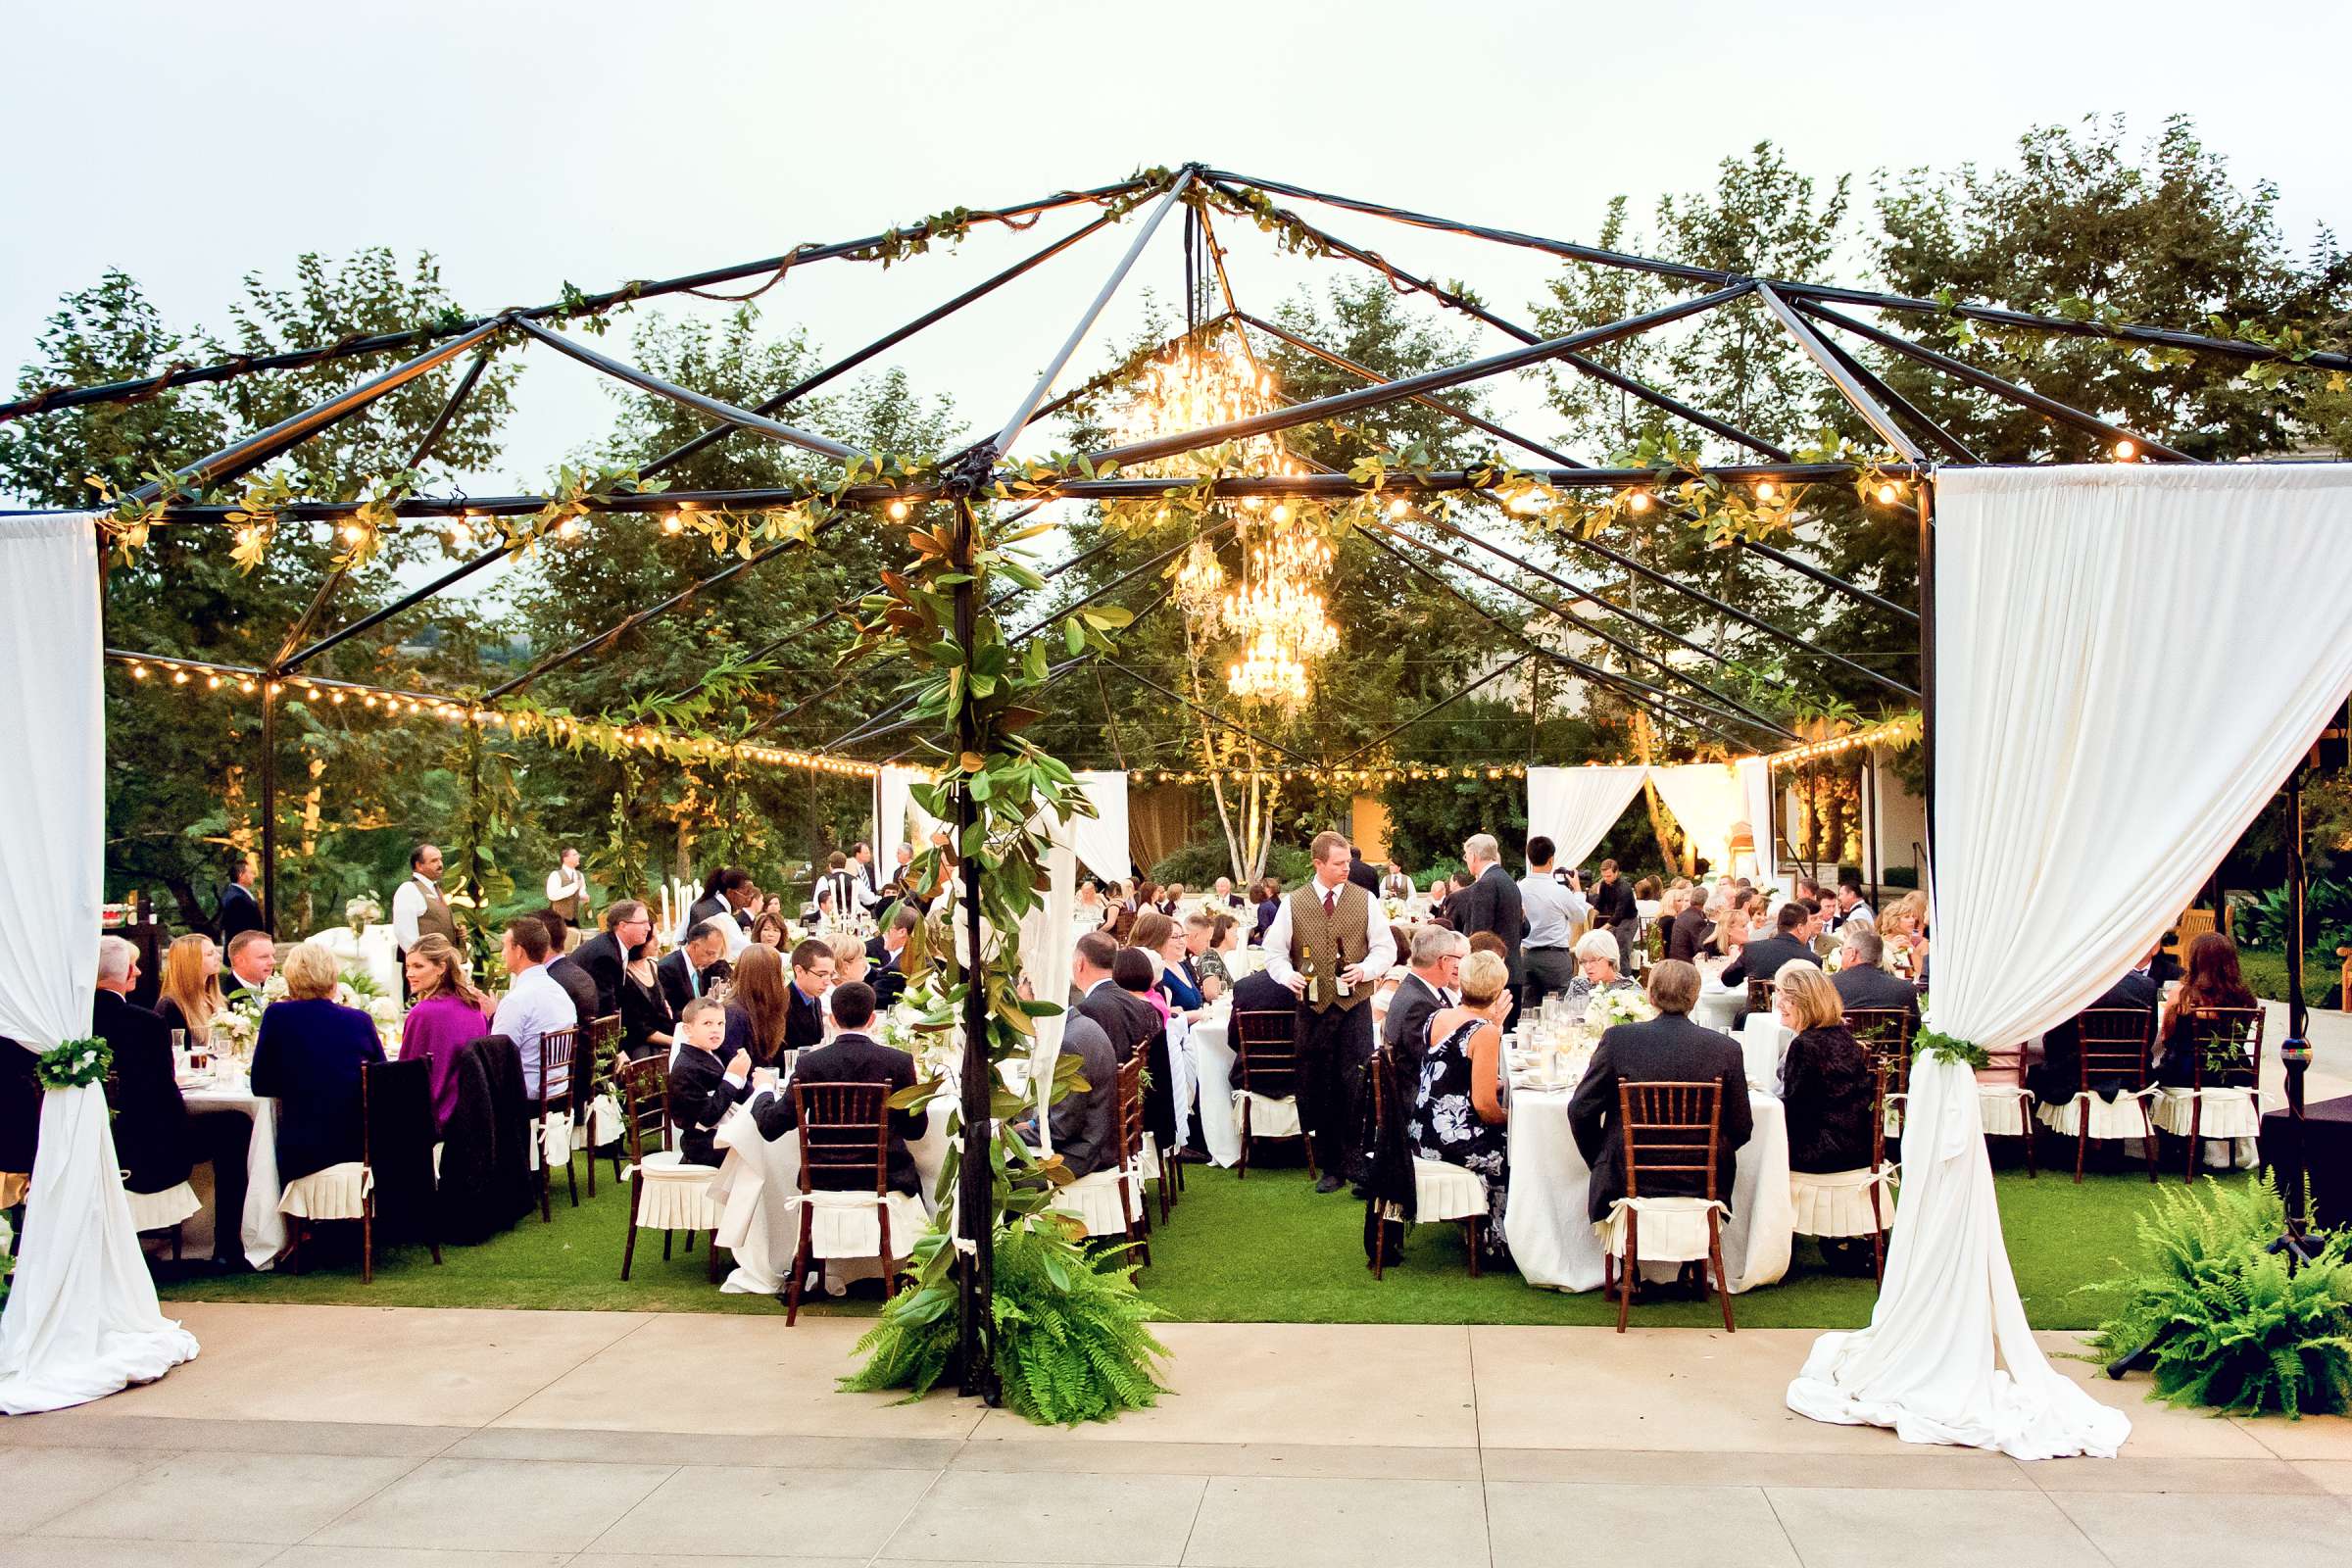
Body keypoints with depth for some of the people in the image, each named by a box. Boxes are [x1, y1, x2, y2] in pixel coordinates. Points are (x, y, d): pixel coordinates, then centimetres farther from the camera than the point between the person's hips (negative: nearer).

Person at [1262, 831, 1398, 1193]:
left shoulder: (1365, 900, 4)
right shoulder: (1293, 904, 3)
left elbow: (1386, 949, 4)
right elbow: (1274, 953, 6)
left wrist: (1365, 969, -15)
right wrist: (1289, 975, -14)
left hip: (1355, 1006, -1)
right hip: (1313, 1006, 1)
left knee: (1355, 1087, -6)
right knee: (1318, 1088, 5)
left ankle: (1355, 1163, 5)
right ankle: (1330, 1167, 16)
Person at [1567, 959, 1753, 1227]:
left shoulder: (1617, 1039, -7)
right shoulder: (1726, 1049, -5)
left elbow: (1580, 1110, -2)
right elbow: (1741, 1128, 1)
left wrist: (1598, 1162, 13)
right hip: (1699, 1185, 1)